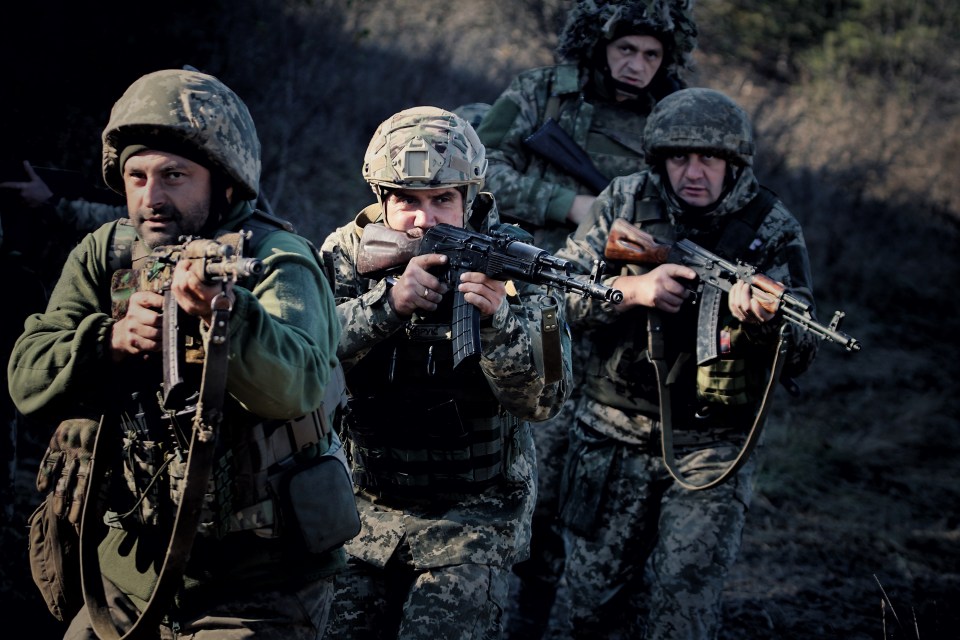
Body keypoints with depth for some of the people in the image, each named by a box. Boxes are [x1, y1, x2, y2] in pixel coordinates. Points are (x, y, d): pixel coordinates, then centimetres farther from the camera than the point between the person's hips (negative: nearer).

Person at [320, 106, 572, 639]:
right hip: (362, 509, 3)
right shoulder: (349, 251, -3)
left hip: (473, 517, -3)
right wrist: (388, 301, -32)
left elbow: (542, 400, -19)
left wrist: (497, 318, -36)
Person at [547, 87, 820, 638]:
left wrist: (763, 321, -33)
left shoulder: (773, 229, -6)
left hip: (711, 452, -2)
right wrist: (633, 288, -20)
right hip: (614, 437, 2)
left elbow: (801, 354, -11)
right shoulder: (627, 201, -1)